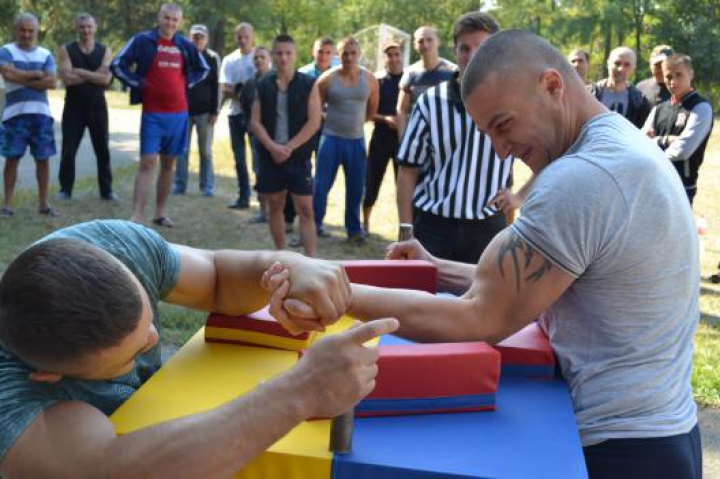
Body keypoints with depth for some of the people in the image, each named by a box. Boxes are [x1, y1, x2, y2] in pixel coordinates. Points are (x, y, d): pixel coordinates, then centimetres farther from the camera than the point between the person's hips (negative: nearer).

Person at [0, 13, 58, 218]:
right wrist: (37, 74, -6)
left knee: (43, 158, 5)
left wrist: (22, 79, -8)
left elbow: (52, 82, -4)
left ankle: (43, 203, 14)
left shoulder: (45, 54, 11)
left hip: (41, 113, 3)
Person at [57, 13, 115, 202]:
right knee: (68, 150, 3)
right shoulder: (66, 50, 0)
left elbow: (106, 79, -11)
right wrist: (95, 75, -12)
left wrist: (80, 72, -14)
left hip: (98, 107, 1)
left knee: (103, 150, 4)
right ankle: (65, 189, 14)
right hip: (73, 107, -1)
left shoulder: (105, 51, 4)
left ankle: (106, 190, 12)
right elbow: (68, 78, -14)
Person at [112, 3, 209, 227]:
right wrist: (138, 83, -8)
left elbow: (203, 70, 22)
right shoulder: (142, 40, -3)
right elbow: (117, 65, -4)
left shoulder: (186, 45, 7)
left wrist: (187, 82, 8)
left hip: (179, 114, 4)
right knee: (147, 162, -11)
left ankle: (160, 213, 18)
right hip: (152, 114, -4)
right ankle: (137, 216, -12)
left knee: (169, 164, 9)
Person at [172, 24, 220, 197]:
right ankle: (180, 184, 11)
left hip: (205, 111, -2)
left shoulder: (213, 58, 1)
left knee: (205, 151, 5)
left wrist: (214, 111, -7)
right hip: (184, 110, 2)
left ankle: (207, 186, 10)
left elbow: (216, 87, -1)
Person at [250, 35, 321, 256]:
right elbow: (256, 122, 2)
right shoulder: (263, 85, 6)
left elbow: (314, 122, -7)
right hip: (270, 156, 3)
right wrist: (273, 147, -12)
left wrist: (289, 148, -13)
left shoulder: (308, 85, -1)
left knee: (305, 209, -6)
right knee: (275, 206, 10)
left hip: (299, 157, -3)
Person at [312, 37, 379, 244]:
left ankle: (354, 229, 20)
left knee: (355, 187, 8)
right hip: (331, 138, -2)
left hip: (357, 140, 2)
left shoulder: (370, 80, 0)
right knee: (321, 184, 1)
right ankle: (314, 224, 15)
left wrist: (355, 122, 11)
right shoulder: (327, 78, -7)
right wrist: (331, 120, 5)